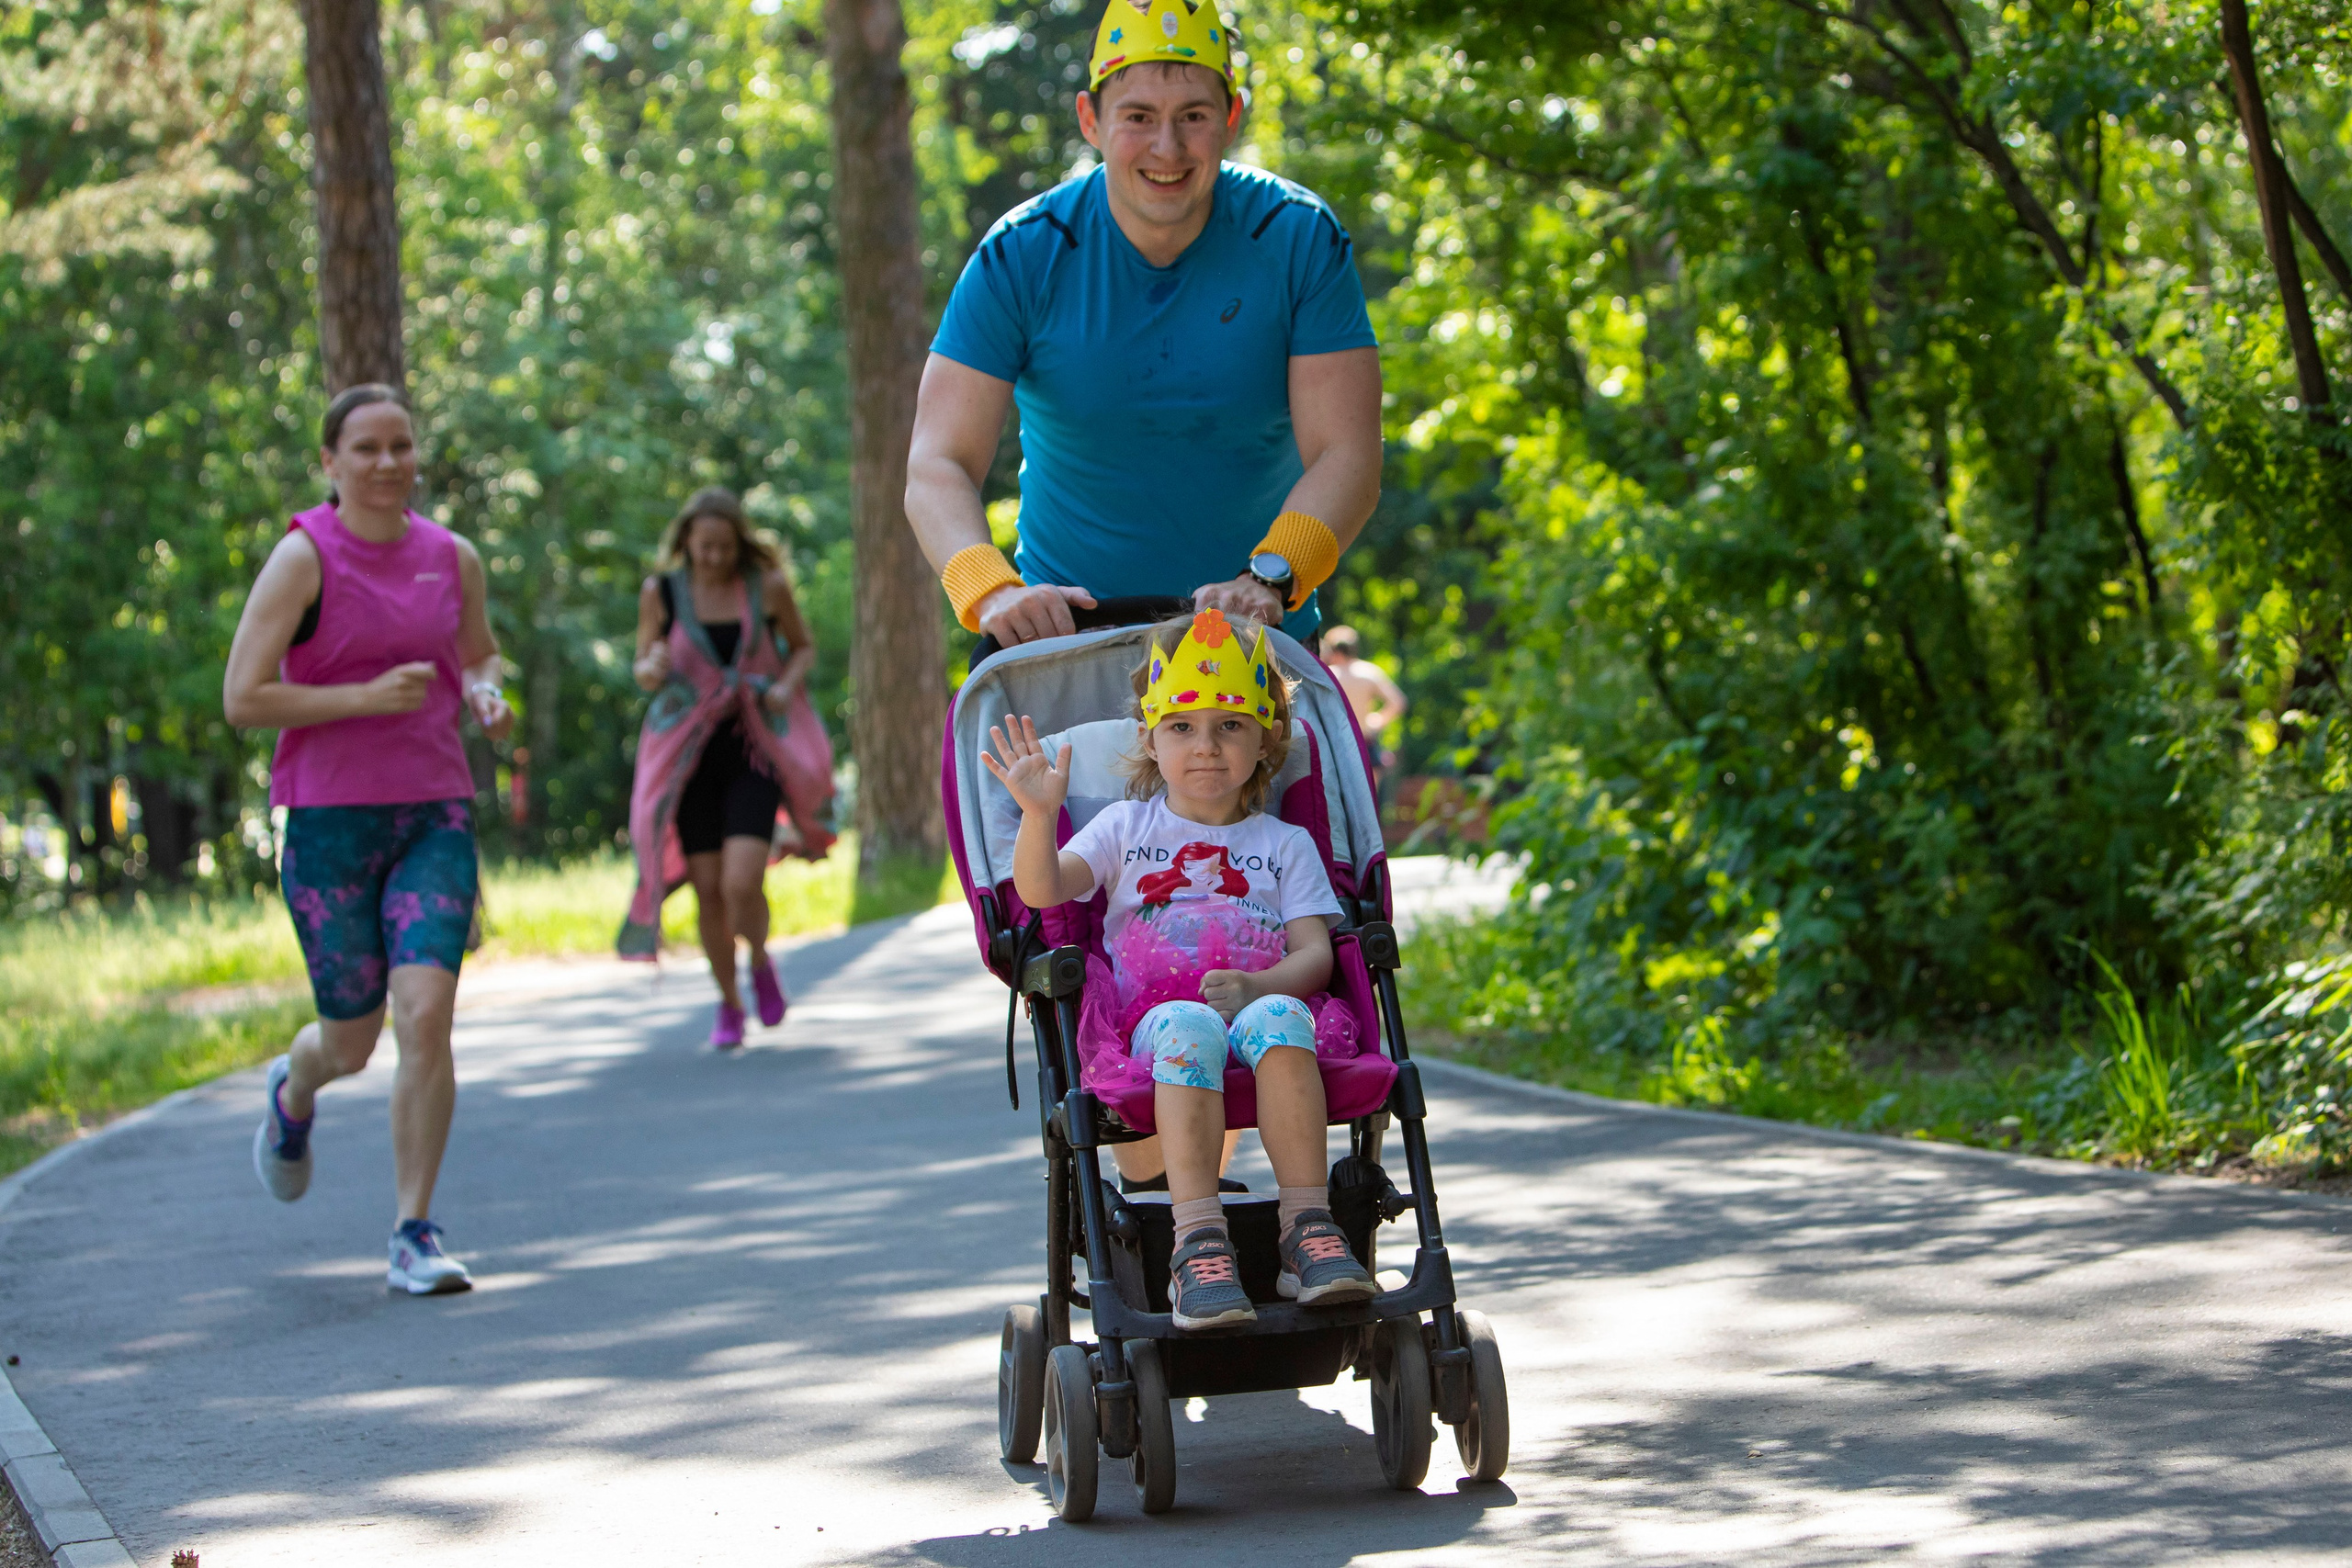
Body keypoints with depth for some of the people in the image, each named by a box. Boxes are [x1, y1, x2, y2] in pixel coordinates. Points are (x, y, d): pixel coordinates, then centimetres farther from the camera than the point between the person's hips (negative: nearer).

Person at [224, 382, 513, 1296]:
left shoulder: (452, 559, 7)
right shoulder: (304, 558, -7)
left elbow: (480, 657, 25)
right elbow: (242, 700, -11)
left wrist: (486, 694, 2)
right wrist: (366, 697, -17)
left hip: (434, 817, 3)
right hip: (330, 819, -3)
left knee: (426, 1014, -14)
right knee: (352, 1041, 6)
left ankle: (414, 1236, -6)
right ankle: (294, 1091, 46)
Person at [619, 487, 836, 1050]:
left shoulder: (768, 586, -4)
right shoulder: (661, 593, -3)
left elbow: (804, 647, 12)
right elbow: (643, 669, 8)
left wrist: (787, 686, -9)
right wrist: (652, 669, -17)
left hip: (754, 749, -1)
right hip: (690, 752, 1)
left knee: (742, 884, -15)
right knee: (709, 891, 1)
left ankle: (760, 961, 18)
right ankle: (729, 1003, 23)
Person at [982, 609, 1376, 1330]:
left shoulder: (1284, 844, 22)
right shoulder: (1126, 826, 22)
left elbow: (1314, 952, 7)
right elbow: (1041, 889, 6)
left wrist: (1257, 987, -14)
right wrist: (1040, 813, -13)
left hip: (1265, 998, 1)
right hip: (1153, 1014, 0)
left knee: (1278, 1018, -38)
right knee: (1187, 1026, -39)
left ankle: (1308, 1226, -43)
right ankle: (1197, 1241, -49)